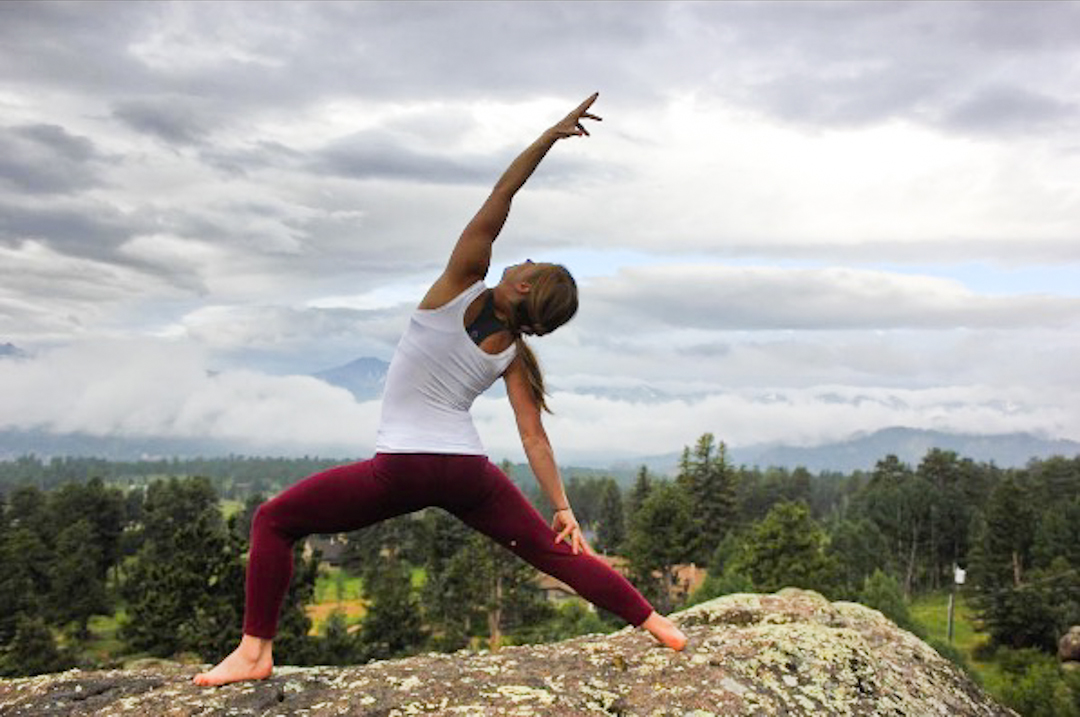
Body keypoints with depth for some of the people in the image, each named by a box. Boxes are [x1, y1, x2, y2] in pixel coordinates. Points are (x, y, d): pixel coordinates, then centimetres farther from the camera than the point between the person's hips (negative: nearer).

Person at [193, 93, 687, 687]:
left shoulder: (459, 288, -6)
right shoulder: (514, 354, 4)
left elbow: (499, 197, -11)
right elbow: (534, 438, 0)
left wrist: (552, 134, -14)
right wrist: (563, 508, 5)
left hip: (401, 468, -4)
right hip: (468, 472, 4)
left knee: (273, 521, 10)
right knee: (553, 551, 17)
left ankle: (254, 650, 3)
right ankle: (655, 624, 21)